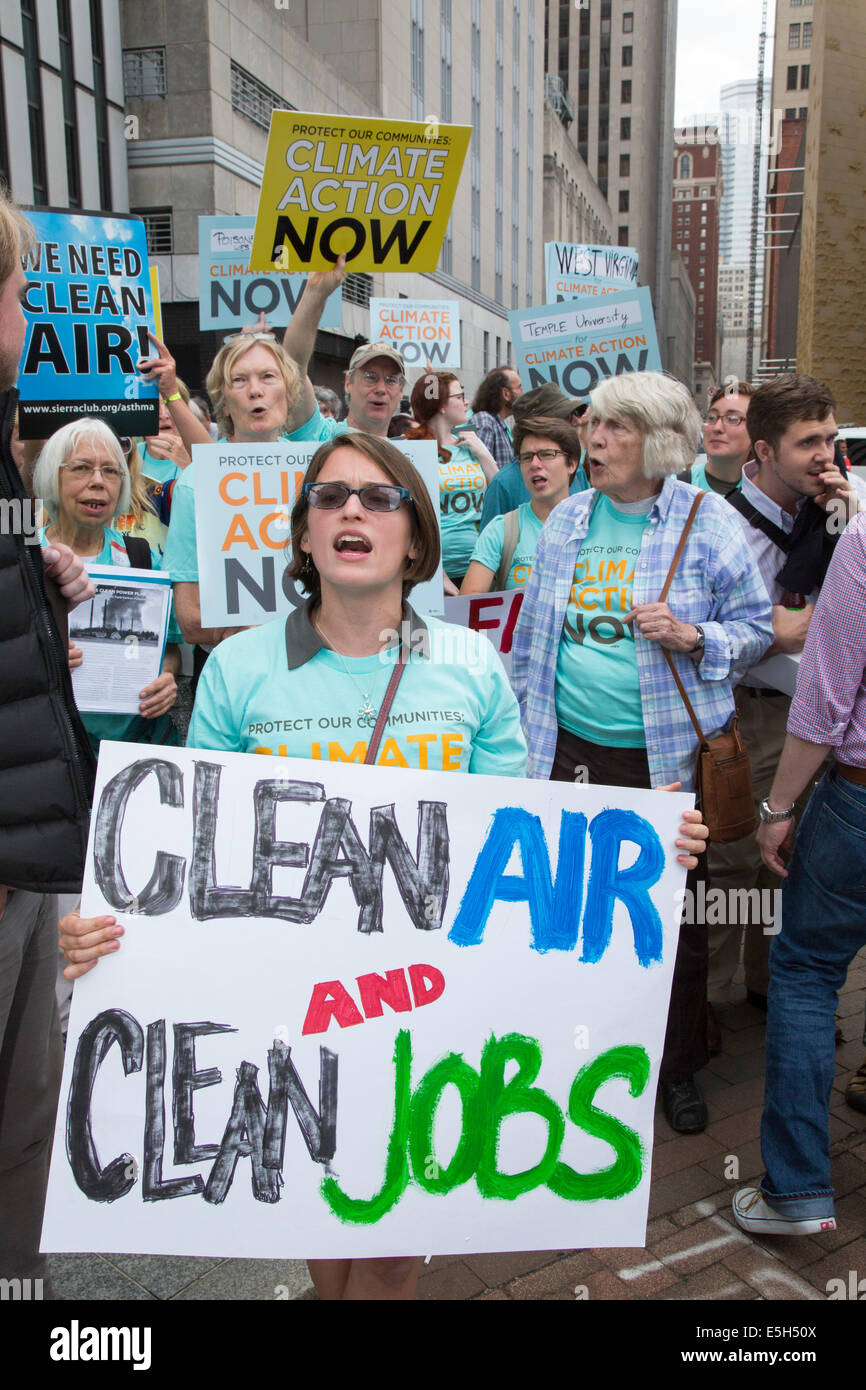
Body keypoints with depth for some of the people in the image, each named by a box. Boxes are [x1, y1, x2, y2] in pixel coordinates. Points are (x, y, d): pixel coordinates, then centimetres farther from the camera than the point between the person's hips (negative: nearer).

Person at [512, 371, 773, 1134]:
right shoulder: (568, 519, 7)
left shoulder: (709, 522, -5)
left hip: (668, 755, -3)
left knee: (674, 914, 9)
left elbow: (756, 627, 1)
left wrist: (693, 637, -19)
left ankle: (678, 1066, 30)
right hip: (570, 749, 3)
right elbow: (534, 633, 15)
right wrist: (522, 721, 15)